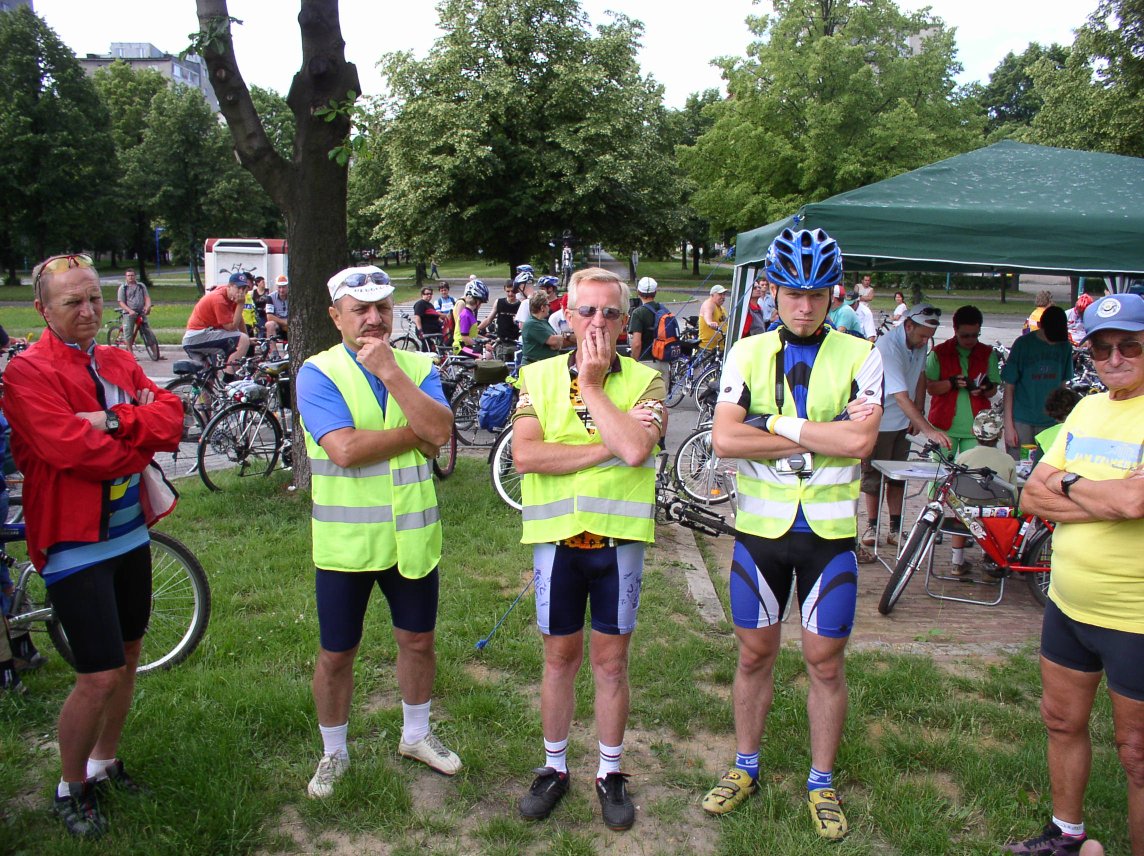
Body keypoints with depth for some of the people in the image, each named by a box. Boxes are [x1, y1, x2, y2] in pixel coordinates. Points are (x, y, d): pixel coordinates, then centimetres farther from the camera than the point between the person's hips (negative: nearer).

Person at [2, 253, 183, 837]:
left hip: (131, 534, 7)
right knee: (100, 675, -5)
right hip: (74, 544, -7)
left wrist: (114, 420, -21)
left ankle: (104, 763, 38)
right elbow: (72, 449, -24)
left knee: (127, 658, 17)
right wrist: (142, 440, -11)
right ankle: (69, 789, 19)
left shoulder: (119, 363, 9)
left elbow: (172, 415, -5)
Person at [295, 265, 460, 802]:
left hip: (413, 535, 3)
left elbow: (440, 430, -17)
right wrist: (416, 433, -16)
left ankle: (416, 736, 41)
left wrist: (389, 371, -21)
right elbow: (344, 449, -24)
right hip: (345, 540, -3)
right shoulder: (318, 373, -9)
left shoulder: (418, 367, 2)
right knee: (336, 655, 11)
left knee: (418, 641, 18)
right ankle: (333, 754, 34)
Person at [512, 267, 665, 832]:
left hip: (619, 537, -1)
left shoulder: (645, 380, -2)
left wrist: (592, 384, -14)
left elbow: (636, 449, -21)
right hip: (556, 537, 1)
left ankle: (611, 773, 29)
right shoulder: (538, 376, 0)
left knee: (610, 660, 11)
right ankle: (554, 767, 32)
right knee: (560, 657, 14)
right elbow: (524, 455, -15)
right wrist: (606, 449, -18)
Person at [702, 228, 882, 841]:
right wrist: (819, 435, -15)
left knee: (825, 662, 8)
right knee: (755, 655, 13)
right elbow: (725, 440, -13)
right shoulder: (748, 354, 0)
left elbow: (858, 441, -18)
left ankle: (821, 784, 28)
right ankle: (745, 768, 33)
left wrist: (775, 424, -15)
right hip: (760, 529, 1)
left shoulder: (859, 357, -3)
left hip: (829, 531, -1)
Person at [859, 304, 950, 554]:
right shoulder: (887, 346, -30)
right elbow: (901, 397, -35)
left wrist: (918, 414, 6)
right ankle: (872, 526, 19)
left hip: (903, 421, 7)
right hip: (879, 419, -7)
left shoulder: (920, 344, -6)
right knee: (874, 475, 4)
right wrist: (928, 429, -40)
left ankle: (895, 528, 21)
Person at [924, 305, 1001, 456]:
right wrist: (951, 383, -19)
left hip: (975, 427, 1)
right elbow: (930, 388, -1)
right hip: (945, 427, -1)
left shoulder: (988, 354, 8)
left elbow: (992, 392, 8)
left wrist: (985, 389, -15)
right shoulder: (939, 353, 3)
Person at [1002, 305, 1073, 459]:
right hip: (1021, 421, -3)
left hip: (1051, 421, 3)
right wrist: (1008, 425, -7)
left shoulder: (1065, 346, 4)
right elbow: (1009, 387, -4)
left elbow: (1062, 384, 13)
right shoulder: (1023, 344, -6)